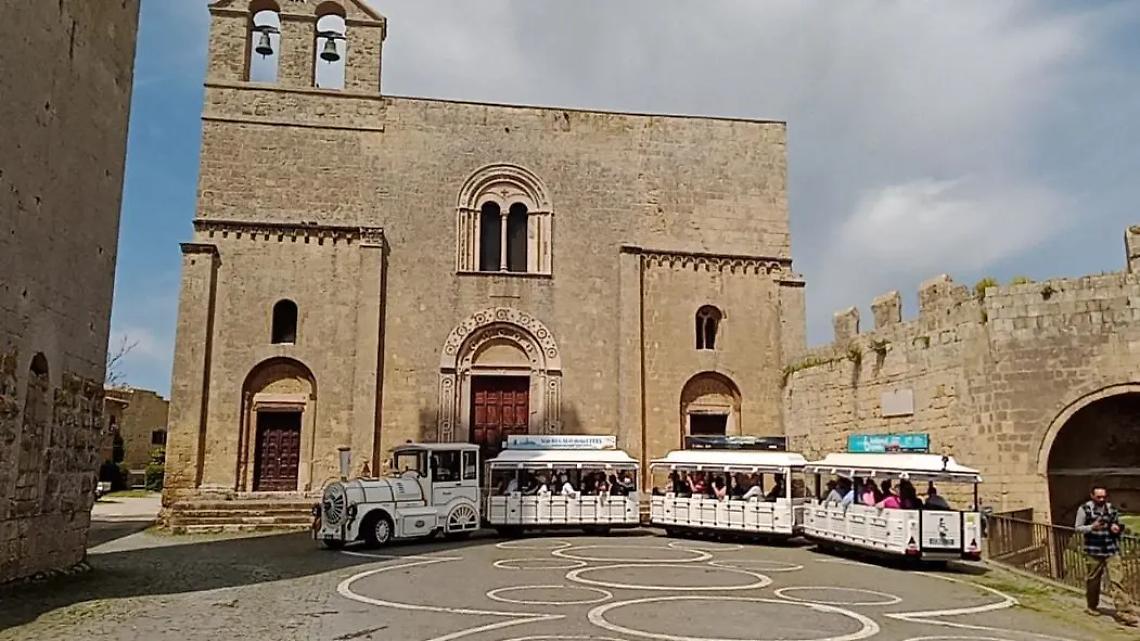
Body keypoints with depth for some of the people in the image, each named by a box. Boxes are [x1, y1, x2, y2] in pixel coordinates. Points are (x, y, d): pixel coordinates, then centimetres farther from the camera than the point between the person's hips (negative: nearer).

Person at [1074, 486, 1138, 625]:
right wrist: (1092, 527, -18)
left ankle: (1125, 613, -7)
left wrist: (1117, 528, -4)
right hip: (1094, 551, -2)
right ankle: (1092, 606, 30)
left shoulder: (1112, 509, 6)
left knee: (1116, 580, -7)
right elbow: (1078, 527, -1)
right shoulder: (1084, 509, -5)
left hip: (1112, 551, 2)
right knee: (1093, 580, 9)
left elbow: (1119, 525, 19)